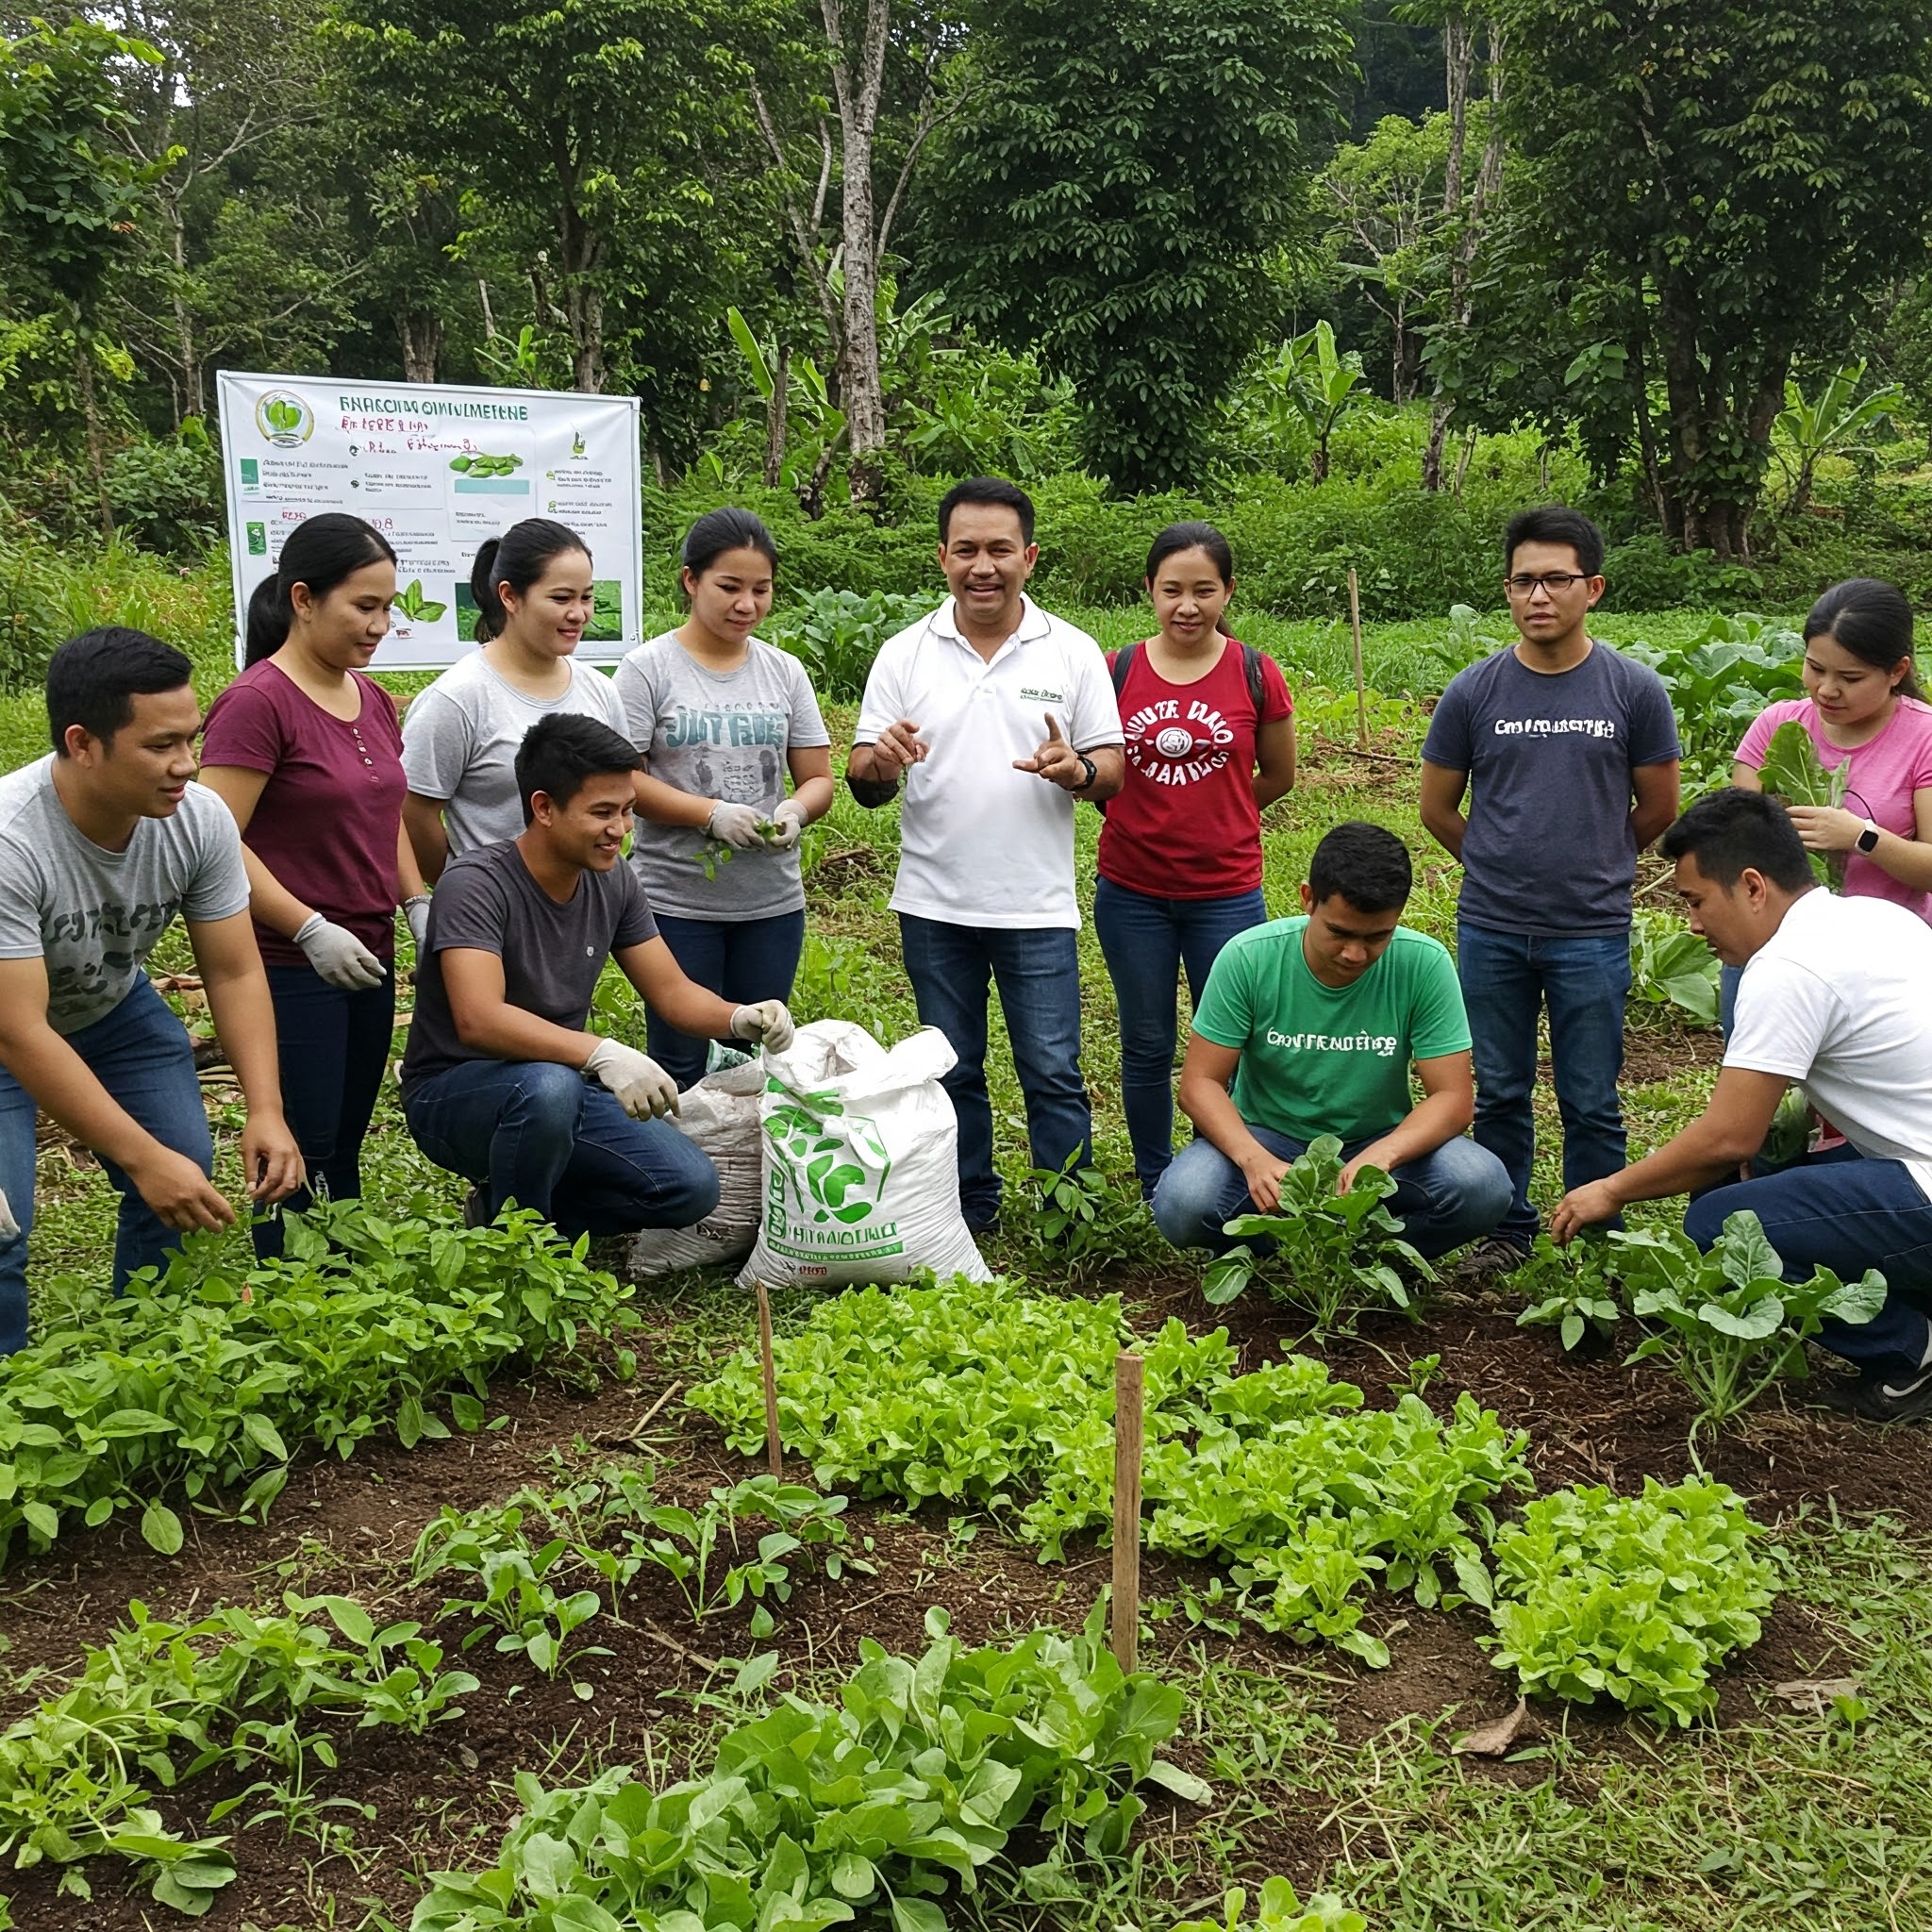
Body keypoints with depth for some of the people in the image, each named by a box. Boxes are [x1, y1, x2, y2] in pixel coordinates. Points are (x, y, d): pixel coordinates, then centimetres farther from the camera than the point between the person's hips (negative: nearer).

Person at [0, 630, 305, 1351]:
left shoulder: (200, 819, -23)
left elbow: (235, 974, -14)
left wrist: (265, 1111, -26)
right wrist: (143, 1157, -38)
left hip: (114, 1008, 5)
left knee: (183, 1193, -6)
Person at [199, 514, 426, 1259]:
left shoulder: (373, 700, 10)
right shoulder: (257, 703, -14)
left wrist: (419, 906, 7)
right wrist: (311, 931, -21)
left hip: (367, 964, 8)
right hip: (291, 969, -8)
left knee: (344, 1152, 15)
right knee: (302, 1159, -3)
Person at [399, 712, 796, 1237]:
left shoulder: (614, 884, -1)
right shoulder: (477, 884, -23)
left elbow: (672, 992, 2)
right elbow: (480, 1020, -36)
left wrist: (740, 1020, -20)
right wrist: (602, 1053, -48)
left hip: (565, 1082, 6)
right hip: (453, 1093, -6)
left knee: (692, 1188, -11)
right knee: (548, 1087, -39)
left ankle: (507, 1203, 8)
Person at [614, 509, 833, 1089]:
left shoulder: (784, 671, 9)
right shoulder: (650, 668, -4)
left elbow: (817, 777, 9)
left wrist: (796, 810, -14)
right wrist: (711, 814, -20)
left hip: (773, 903, 4)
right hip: (677, 903, -4)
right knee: (681, 1069, 2)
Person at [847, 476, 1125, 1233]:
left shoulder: (1073, 652, 0)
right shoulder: (904, 654, 2)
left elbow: (1112, 769, 1)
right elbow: (863, 782, 2)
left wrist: (1075, 769, -22)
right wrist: (876, 763, -22)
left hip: (1038, 907, -2)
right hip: (934, 906, 2)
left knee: (1053, 1074, 0)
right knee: (952, 1071, 13)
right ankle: (969, 1210, 27)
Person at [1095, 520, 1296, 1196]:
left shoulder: (1256, 675, -3)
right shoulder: (1116, 672, -2)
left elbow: (1277, 777, 9)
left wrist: (1212, 818, 8)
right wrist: (1151, 817, -9)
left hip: (1226, 893, -1)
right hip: (1131, 892, 1)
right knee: (1146, 1047, 11)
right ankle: (1155, 1193, 26)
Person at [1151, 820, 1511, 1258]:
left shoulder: (1424, 963, -17)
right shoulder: (1248, 958, -17)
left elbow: (1453, 1098, -15)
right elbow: (1200, 1082, -13)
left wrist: (1381, 1155, -36)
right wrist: (1253, 1159, -33)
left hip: (1378, 1142, 1)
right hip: (1265, 1137, -1)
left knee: (1483, 1189, -28)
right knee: (1182, 1205, -31)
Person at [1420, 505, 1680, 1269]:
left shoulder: (1634, 690, -4)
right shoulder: (1473, 692, -2)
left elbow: (1658, 810, 6)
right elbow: (1438, 809, 8)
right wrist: (1504, 869, 11)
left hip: (1592, 934, -1)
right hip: (1490, 932, 2)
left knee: (1590, 1104, 7)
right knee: (1499, 1094, 12)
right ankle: (1507, 1231, 28)